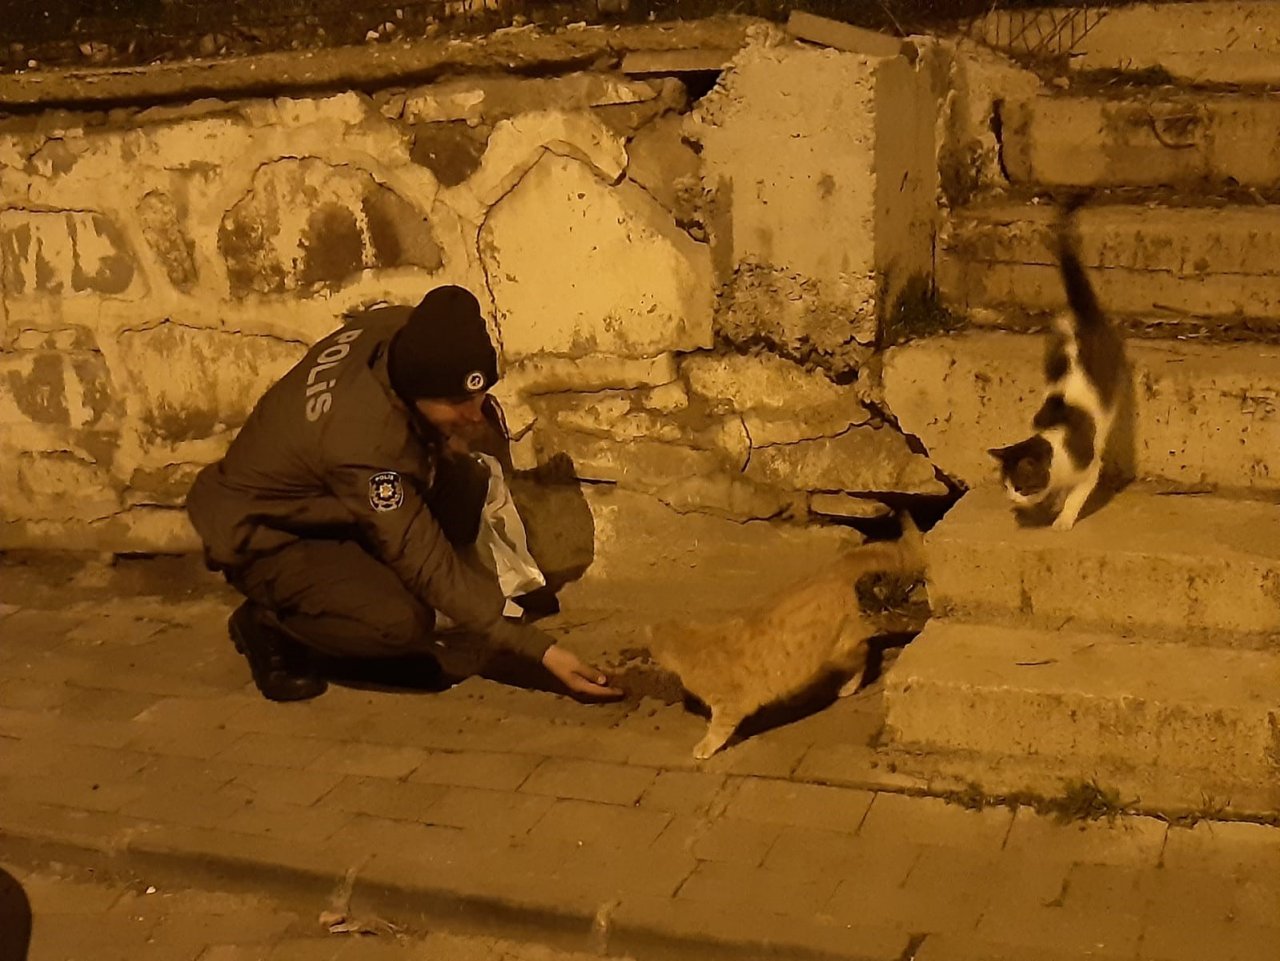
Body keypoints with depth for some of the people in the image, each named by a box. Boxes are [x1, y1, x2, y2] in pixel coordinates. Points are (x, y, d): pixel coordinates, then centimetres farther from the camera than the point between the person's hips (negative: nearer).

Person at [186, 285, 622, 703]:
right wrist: (541, 648, -32)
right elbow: (431, 567, -32)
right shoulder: (367, 446, -39)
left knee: (466, 483, -12)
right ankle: (267, 623, -3)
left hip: (320, 499, 8)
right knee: (403, 623, -30)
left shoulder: (399, 331, -19)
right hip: (262, 536, -8)